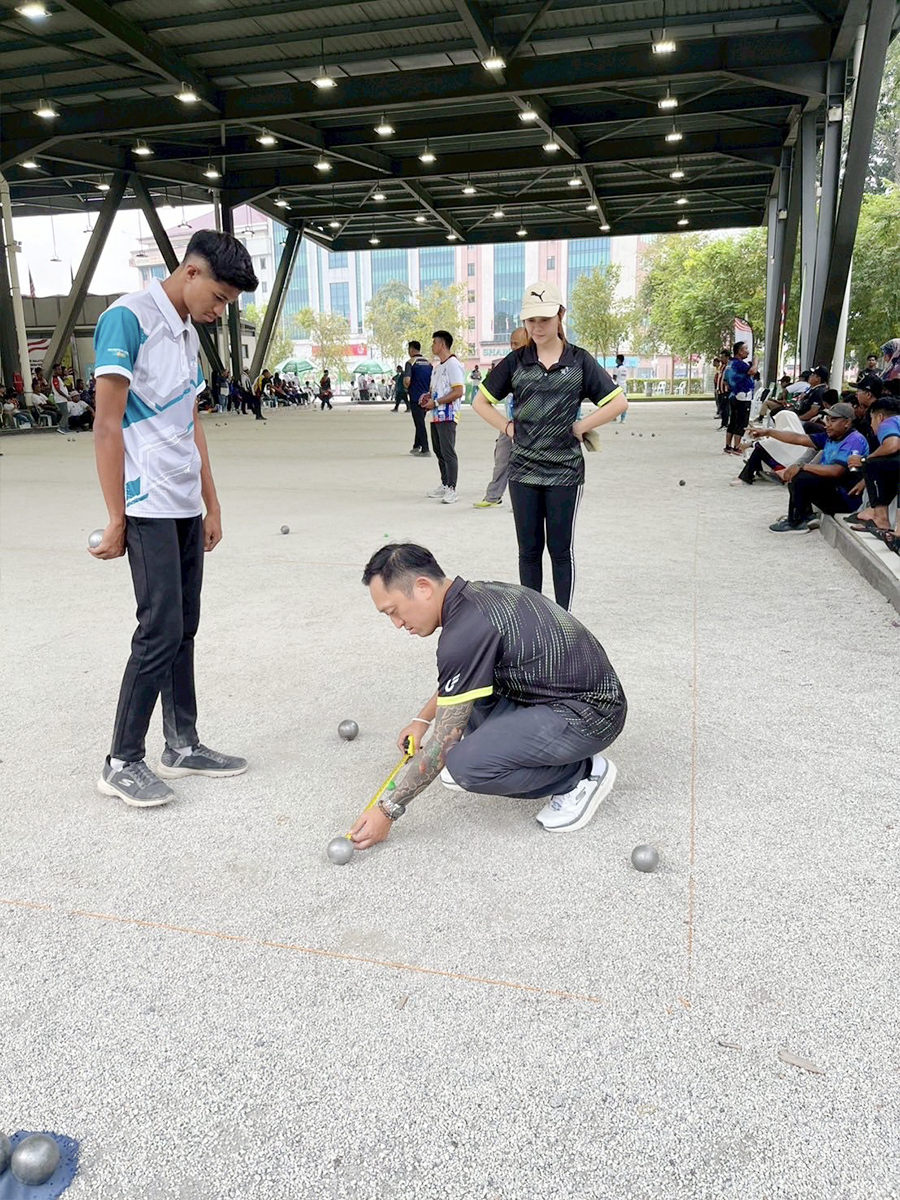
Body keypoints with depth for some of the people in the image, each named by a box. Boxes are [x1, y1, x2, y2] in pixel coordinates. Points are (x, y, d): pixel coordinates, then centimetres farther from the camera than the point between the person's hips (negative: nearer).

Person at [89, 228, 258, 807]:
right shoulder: (129, 317, -10)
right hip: (149, 507, -8)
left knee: (184, 629, 11)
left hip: (187, 508, 8)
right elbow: (107, 425, -13)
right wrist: (116, 519, -14)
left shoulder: (189, 335, 16)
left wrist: (212, 504, 17)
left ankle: (183, 746, 21)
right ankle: (122, 762, 7)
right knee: (161, 630, -7)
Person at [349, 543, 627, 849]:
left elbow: (442, 742, -16)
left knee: (466, 764, -25)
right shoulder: (476, 593, 5)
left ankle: (581, 774, -2)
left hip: (588, 715, -10)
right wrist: (422, 719, 27)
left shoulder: (465, 632, -24)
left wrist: (388, 810, -8)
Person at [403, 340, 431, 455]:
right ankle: (416, 446, 27)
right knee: (420, 422, 18)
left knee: (420, 424, -2)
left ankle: (425, 450, -5)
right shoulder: (428, 363, 9)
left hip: (416, 397, -6)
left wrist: (407, 388, -1)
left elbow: (407, 380, -21)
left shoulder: (411, 362, -9)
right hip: (426, 397, 6)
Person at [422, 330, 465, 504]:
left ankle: (451, 490, -7)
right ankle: (444, 485, 22)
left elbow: (458, 392, -18)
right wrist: (428, 396, 10)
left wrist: (435, 402, -17)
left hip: (448, 415, -10)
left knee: (448, 452, -9)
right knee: (439, 451, 13)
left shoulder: (453, 364, -10)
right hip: (436, 415, 10)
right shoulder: (437, 367, 19)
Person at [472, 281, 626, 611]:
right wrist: (508, 427, 2)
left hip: (565, 470, -2)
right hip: (523, 470, 2)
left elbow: (618, 402, 1)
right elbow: (481, 401, 13)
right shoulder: (515, 361, 5)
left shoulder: (579, 360, 0)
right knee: (529, 549, 9)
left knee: (561, 549, 6)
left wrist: (579, 427, -5)